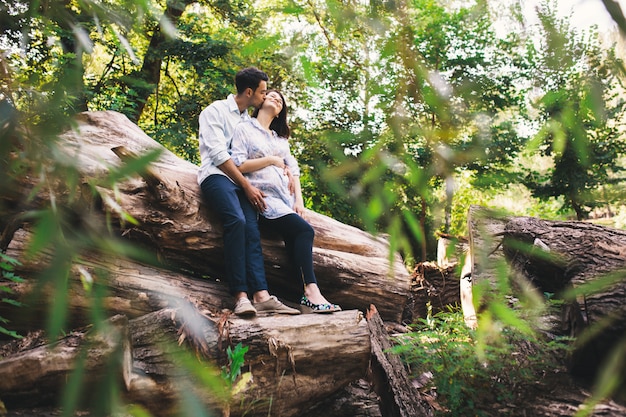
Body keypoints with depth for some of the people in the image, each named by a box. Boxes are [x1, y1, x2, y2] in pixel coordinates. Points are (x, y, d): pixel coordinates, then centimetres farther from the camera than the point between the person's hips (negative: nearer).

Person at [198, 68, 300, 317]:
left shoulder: (249, 120, 25)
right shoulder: (216, 111, 4)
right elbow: (219, 154, -7)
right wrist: (248, 187, -12)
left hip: (241, 179, 6)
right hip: (217, 175, -6)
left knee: (251, 229, -19)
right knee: (236, 220, -32)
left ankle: (261, 295, -33)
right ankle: (240, 295, -36)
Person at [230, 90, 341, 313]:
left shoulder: (280, 137, 28)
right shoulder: (244, 129, 10)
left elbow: (293, 169, 18)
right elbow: (238, 165, -5)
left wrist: (298, 200, 4)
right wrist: (271, 160, -3)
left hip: (285, 196, 5)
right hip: (263, 196, -5)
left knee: (295, 239, -22)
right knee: (304, 230, -26)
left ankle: (309, 295, -30)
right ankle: (312, 292, -27)